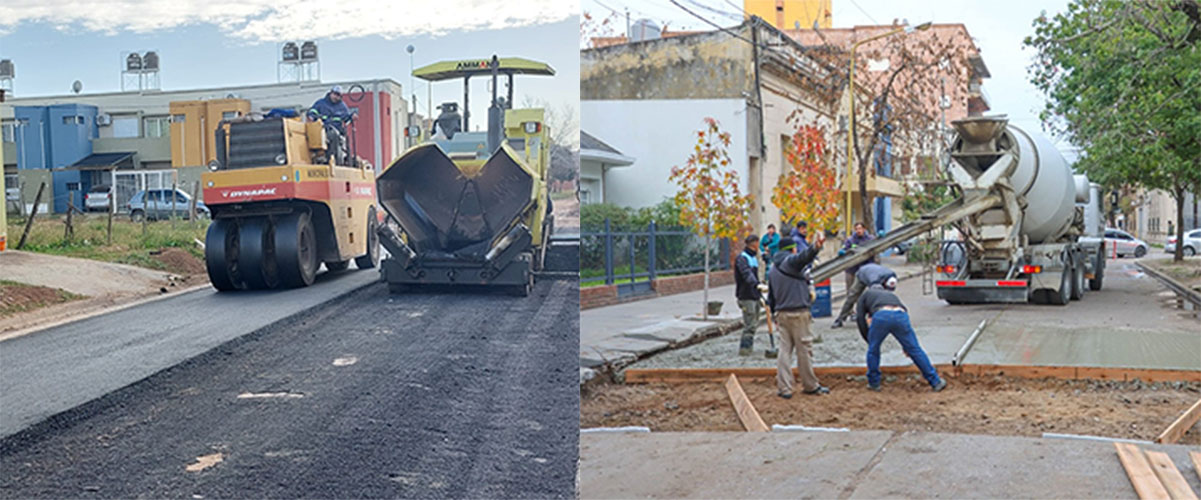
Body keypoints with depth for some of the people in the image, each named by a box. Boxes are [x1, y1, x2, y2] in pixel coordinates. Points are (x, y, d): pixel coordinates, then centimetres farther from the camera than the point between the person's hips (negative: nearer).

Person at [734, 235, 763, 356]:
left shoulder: (754, 258, 18)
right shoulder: (741, 258, -13)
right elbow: (747, 274, -30)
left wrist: (760, 295, 28)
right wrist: (757, 285, -46)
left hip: (755, 296, 9)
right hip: (746, 296, -9)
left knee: (754, 323, 10)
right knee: (750, 324, -11)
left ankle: (748, 346, 18)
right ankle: (744, 348, -8)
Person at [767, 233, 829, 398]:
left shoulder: (773, 270, 18)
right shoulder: (791, 261, -5)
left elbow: (771, 297, 21)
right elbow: (804, 257, -30)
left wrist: (774, 314, 30)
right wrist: (815, 248, -49)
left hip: (781, 314, 7)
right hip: (798, 312, -7)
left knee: (784, 350, 7)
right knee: (804, 349, 3)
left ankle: (784, 388, 3)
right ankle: (810, 385, 13)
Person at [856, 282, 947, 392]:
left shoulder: (865, 294, 37)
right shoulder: (892, 296, 45)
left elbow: (861, 321, 26)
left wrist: (869, 340, 35)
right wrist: (905, 346, 43)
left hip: (881, 317, -3)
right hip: (900, 316, 3)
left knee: (873, 349, 21)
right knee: (915, 350, 12)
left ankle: (873, 383, 28)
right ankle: (936, 382, 16)